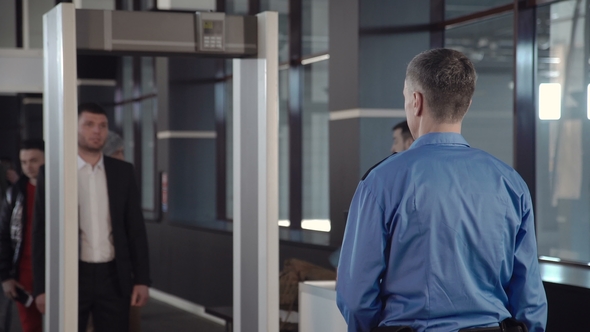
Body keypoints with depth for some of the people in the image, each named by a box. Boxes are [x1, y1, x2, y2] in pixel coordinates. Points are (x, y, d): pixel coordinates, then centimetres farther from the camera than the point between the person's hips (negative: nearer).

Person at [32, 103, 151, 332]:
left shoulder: (123, 172, 6)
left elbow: (136, 229, 7)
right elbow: (41, 233, -2)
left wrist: (142, 279, 1)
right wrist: (42, 287, -7)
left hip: (114, 278, 2)